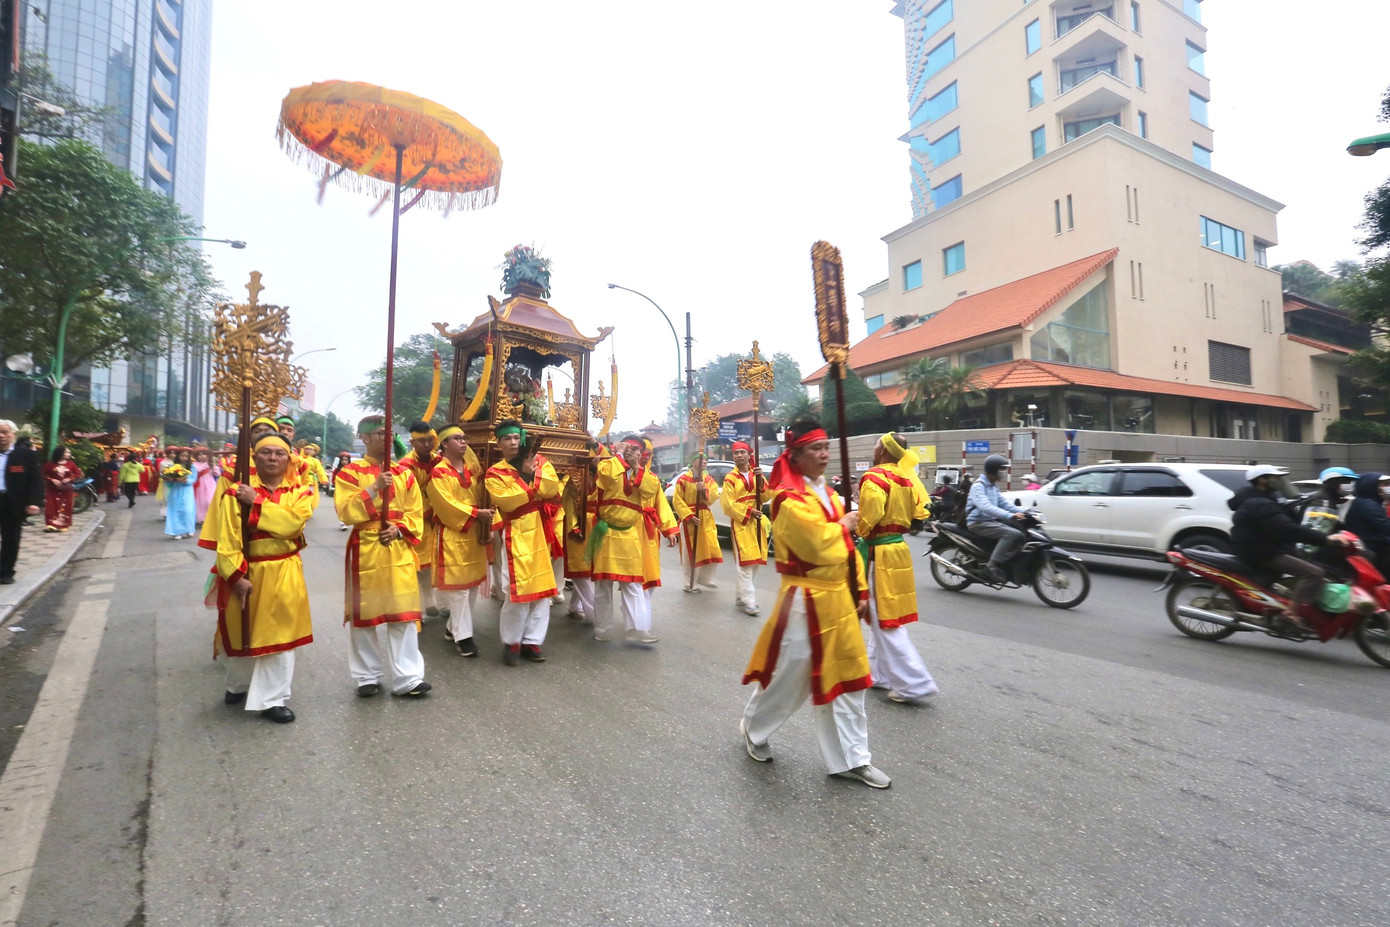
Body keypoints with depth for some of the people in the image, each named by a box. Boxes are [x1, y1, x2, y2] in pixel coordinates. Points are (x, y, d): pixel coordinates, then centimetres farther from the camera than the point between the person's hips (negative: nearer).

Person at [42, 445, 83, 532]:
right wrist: (52, 480, -12)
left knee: (65, 507, 2)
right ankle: (51, 524, 0)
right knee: (52, 506, -2)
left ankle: (63, 525, 10)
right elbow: (44, 475, 3)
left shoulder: (71, 464, 1)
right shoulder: (50, 464, -1)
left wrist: (69, 479, -13)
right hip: (52, 489, 0)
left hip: (66, 489, 0)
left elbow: (78, 474, 2)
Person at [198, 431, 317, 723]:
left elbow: (293, 523, -20)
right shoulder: (237, 491, -5)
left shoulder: (298, 491, 0)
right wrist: (236, 576, -16)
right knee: (242, 632, 16)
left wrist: (257, 503, -19)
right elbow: (227, 539, -10)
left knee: (279, 635, 3)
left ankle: (272, 699, 14)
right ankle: (238, 685, 43)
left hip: (283, 574, 1)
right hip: (246, 573, 0)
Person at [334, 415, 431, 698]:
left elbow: (415, 513, 8)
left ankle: (408, 678, 7)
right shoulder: (350, 472, -2)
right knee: (363, 615, 7)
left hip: (399, 551, 2)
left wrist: (399, 529, -10)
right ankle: (367, 677, 23)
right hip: (365, 551, -2)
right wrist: (374, 487, -19)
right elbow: (346, 513, -12)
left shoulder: (404, 473, 8)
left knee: (404, 615, 1)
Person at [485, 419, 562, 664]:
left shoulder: (539, 461, 8)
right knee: (518, 590, -7)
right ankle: (511, 643, 11)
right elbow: (506, 501, -16)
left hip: (542, 532, 4)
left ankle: (532, 642, 17)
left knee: (542, 589, 6)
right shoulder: (495, 473, 0)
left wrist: (533, 472, -18)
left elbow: (553, 489, -6)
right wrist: (536, 488, -15)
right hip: (516, 535, -3)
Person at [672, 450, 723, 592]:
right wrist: (689, 516, -18)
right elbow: (677, 501, -10)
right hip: (689, 519, -5)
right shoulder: (683, 479, -7)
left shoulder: (709, 479, 10)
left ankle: (705, 578, 25)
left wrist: (704, 490, -20)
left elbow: (715, 495, -2)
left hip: (706, 518, 5)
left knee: (711, 549, 6)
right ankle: (691, 584, 13)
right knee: (691, 552, 1)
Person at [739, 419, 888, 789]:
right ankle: (753, 729, 34)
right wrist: (844, 525, -10)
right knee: (789, 674, 6)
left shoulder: (827, 493, 12)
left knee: (847, 677, 13)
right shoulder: (789, 498, -17)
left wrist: (860, 591, 12)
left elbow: (847, 547, 15)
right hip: (806, 602, -8)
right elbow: (818, 545, -28)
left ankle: (852, 758, 27)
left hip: (838, 598, 9)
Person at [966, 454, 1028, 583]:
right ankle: (993, 565, -27)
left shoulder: (994, 486, 18)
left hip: (991, 521, 9)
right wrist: (1010, 515, -38)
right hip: (978, 523, -9)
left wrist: (1023, 512, -4)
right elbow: (985, 507, -28)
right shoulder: (978, 486, -13)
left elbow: (1003, 502, 13)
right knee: (1012, 534, -26)